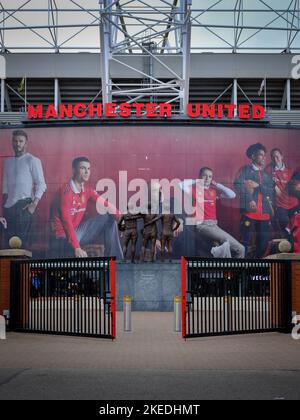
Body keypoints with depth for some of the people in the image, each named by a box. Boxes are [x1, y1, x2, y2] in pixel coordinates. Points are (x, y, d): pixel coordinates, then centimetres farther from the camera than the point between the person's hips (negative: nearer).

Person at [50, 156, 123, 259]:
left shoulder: (87, 189, 5)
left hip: (78, 231, 8)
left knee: (109, 219, 1)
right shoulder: (66, 191, -19)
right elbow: (66, 221, -26)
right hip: (63, 236, -8)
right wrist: (77, 248, -33)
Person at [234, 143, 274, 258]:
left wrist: (258, 186, -8)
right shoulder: (246, 169, 5)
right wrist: (249, 199, -18)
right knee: (246, 241, -8)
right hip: (250, 211, -5)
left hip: (265, 212, 5)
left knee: (263, 242, 6)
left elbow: (271, 190, 7)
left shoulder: (266, 174, 20)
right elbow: (237, 185, -9)